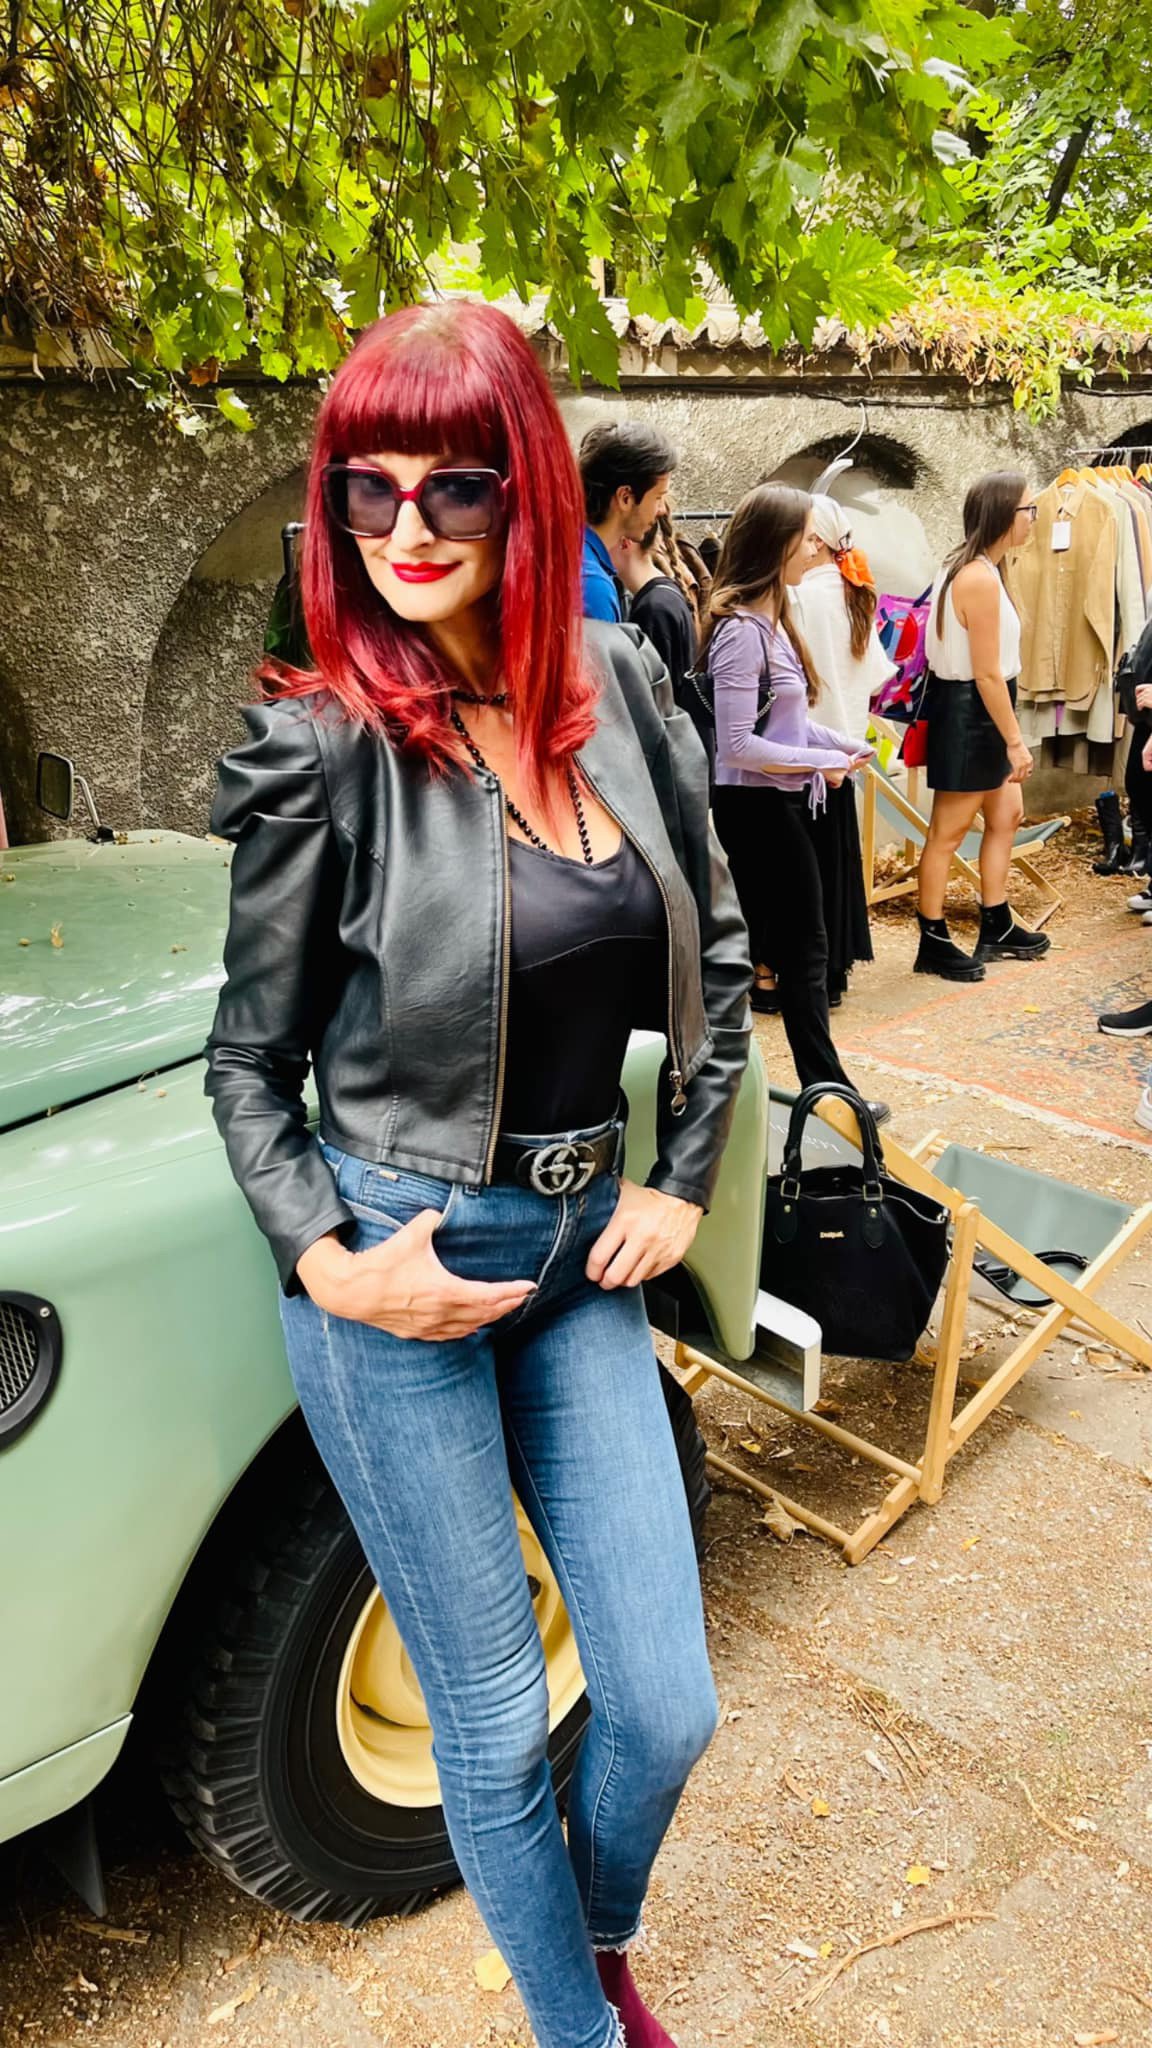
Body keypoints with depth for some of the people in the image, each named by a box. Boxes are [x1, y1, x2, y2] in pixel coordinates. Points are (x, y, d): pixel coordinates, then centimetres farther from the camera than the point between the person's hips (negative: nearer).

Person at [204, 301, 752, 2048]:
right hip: (397, 1274, -4)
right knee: (496, 1726, 12)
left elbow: (716, 952, 9)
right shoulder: (324, 752, -14)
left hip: (587, 1246, 4)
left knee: (667, 1710, 14)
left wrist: (681, 1180, 5)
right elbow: (248, 1060, -4)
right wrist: (323, 1260, -16)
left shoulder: (622, 692, -2)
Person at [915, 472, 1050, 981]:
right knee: (948, 832, -1)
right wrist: (1015, 741, -16)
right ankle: (933, 943, 10)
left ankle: (997, 928, 29)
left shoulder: (972, 568, 11)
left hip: (979, 713, 11)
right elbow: (988, 675, -22)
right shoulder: (981, 578, -21)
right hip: (968, 713, -11)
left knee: (1006, 816, 17)